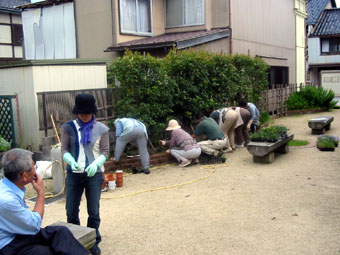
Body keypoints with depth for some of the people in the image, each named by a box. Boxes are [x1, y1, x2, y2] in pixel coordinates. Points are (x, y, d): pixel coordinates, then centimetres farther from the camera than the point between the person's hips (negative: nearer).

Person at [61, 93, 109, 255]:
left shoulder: (101, 129, -2)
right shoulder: (69, 127, 0)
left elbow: (105, 151, -1)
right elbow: (64, 149, 0)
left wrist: (96, 164, -20)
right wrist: (71, 161, -20)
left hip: (94, 174, -1)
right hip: (74, 174, 1)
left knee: (93, 211, 7)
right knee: (71, 211, 8)